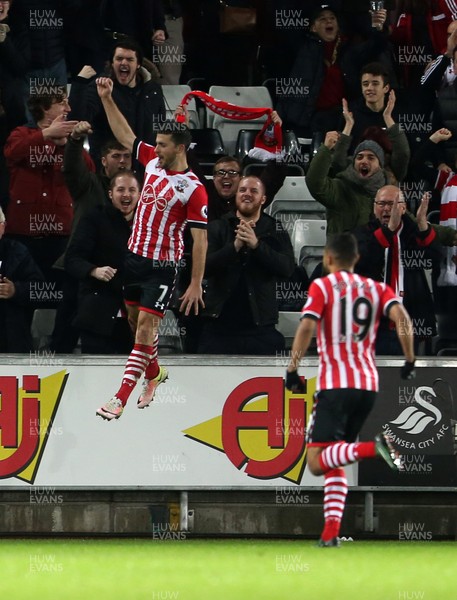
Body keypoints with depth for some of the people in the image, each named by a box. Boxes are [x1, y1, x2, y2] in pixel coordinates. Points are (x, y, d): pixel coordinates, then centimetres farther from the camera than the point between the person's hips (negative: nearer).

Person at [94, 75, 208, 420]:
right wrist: (107, 99, 8)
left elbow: (200, 239, -16)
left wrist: (196, 285, -18)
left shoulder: (193, 189, -17)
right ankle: (154, 373, 43)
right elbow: (125, 135, 15)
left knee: (146, 327, -11)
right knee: (136, 320, 19)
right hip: (135, 256, 8)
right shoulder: (153, 162, 2)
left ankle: (121, 399, -15)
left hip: (162, 266, -8)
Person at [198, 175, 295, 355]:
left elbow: (287, 268, -6)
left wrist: (256, 244, -19)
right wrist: (235, 246, -18)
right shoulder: (217, 228, 9)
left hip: (259, 326, 0)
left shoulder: (274, 230, 9)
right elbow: (204, 267, -5)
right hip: (219, 325, 0)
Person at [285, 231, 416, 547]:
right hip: (369, 384, 5)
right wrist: (410, 362, 1)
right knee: (334, 462, 17)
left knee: (317, 461, -9)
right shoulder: (376, 289, 13)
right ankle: (331, 531, 3)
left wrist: (292, 371, -6)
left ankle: (373, 447, -34)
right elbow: (401, 316, -4)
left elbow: (307, 327, -12)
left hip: (335, 384, -5)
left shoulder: (323, 286, 2)